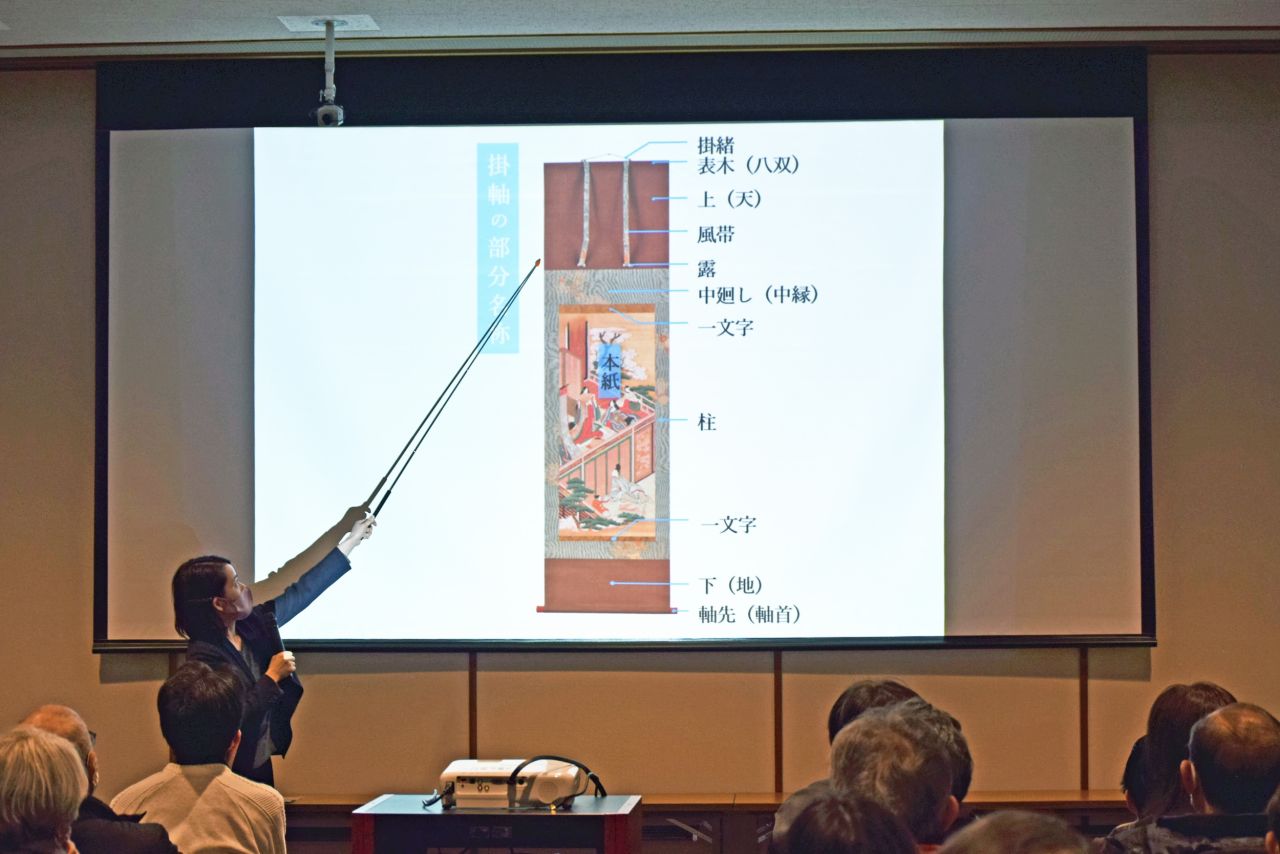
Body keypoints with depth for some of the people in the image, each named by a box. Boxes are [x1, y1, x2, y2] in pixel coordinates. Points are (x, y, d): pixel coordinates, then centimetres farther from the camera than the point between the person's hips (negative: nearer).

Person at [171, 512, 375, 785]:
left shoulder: (253, 624, 1)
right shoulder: (205, 656, -23)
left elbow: (301, 592, 11)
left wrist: (353, 540, 15)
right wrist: (272, 676, -21)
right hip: (233, 774, -8)